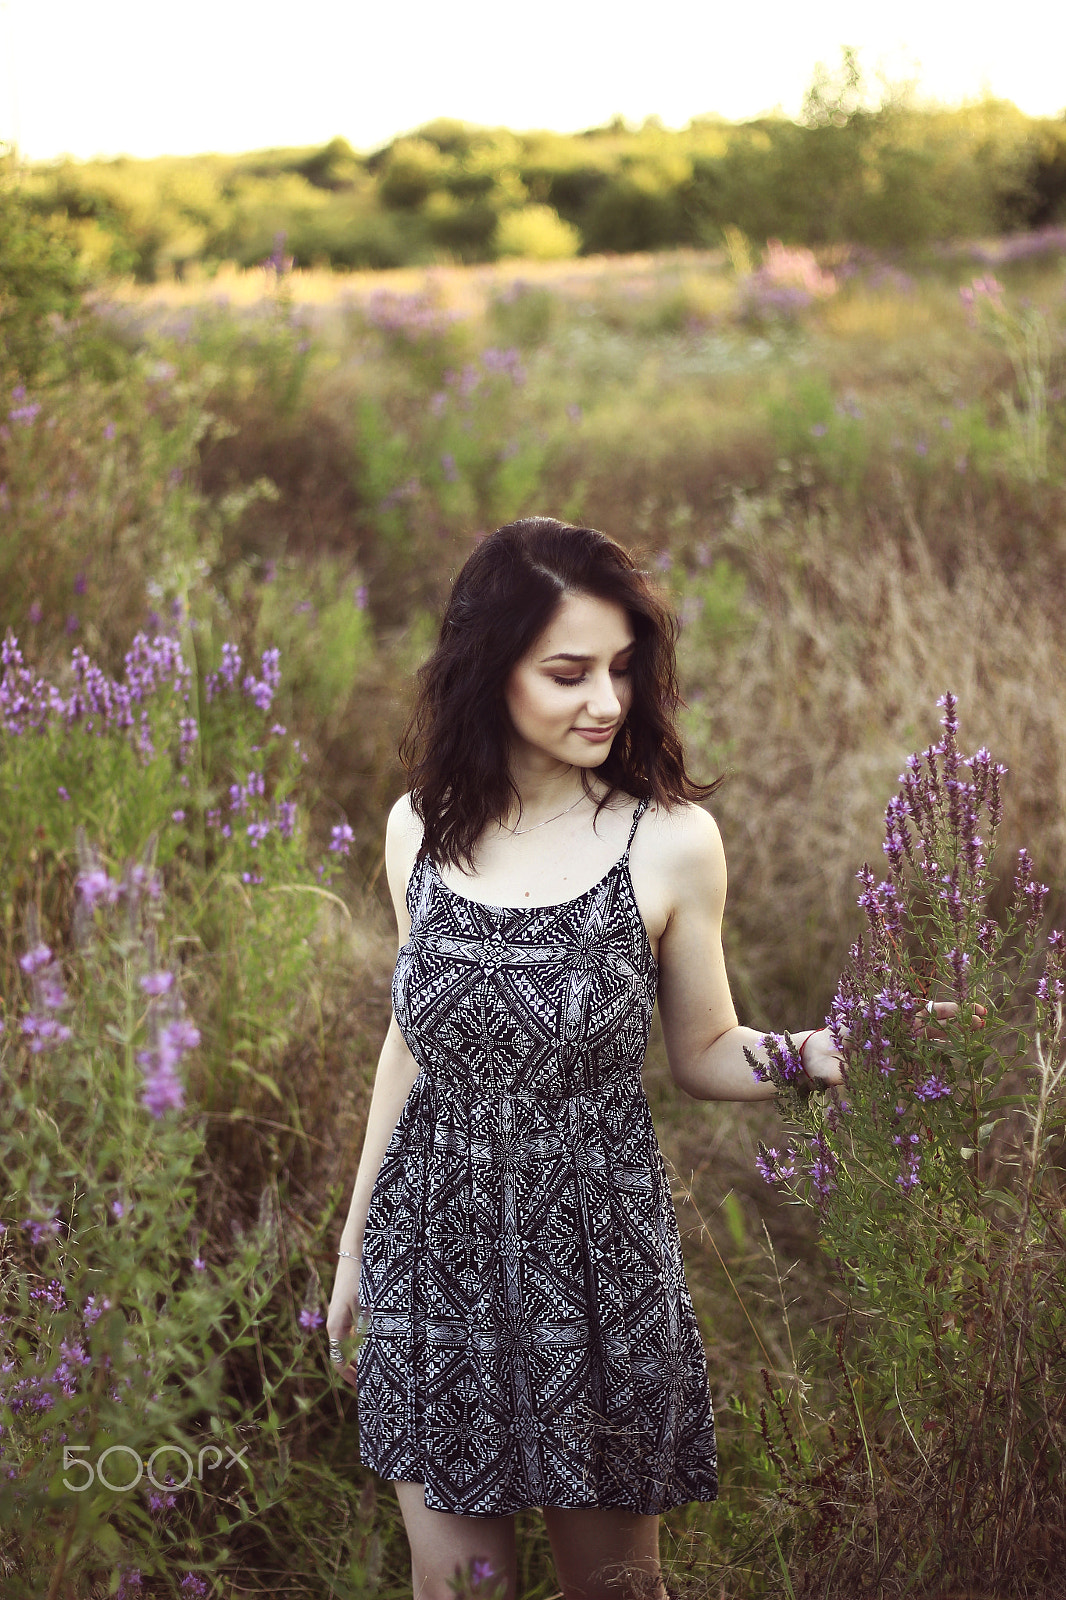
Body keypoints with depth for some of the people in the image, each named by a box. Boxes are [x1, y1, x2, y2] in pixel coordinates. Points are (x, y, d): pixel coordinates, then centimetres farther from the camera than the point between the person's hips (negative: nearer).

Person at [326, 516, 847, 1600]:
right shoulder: (421, 828, 0)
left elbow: (703, 1053, 2)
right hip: (434, 1241, 2)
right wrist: (352, 1245, 16)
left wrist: (810, 1054, -19)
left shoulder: (671, 839, -9)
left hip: (597, 1250, -2)